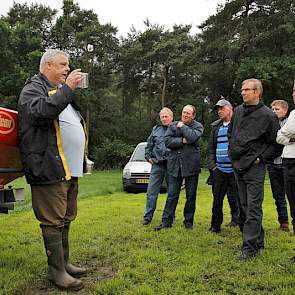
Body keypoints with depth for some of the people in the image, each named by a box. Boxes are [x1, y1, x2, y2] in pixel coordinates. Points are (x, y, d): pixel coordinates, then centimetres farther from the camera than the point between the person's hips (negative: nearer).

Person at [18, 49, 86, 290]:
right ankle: (56, 271, 6)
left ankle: (65, 263, 26)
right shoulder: (33, 88, -3)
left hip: (69, 169, 9)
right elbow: (41, 112, -26)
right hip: (49, 169, -9)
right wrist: (67, 89, -21)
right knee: (53, 222, -4)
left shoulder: (60, 91, 24)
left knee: (65, 219, 15)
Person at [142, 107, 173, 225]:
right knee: (151, 191, 0)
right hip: (157, 165, 2)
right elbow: (149, 145, 18)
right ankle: (148, 216, 8)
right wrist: (148, 157, 8)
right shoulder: (156, 129, 11)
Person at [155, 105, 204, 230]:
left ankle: (188, 220, 20)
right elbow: (167, 141, -4)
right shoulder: (173, 126, 10)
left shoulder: (197, 126, 3)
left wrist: (183, 126, -6)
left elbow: (192, 137, -18)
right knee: (172, 195, 3)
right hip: (175, 165, 1)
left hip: (191, 165, -1)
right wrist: (182, 141, -13)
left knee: (191, 195, 8)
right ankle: (166, 220, 9)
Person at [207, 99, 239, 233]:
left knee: (234, 198, 2)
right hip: (219, 170, 5)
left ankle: (236, 220, 20)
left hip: (234, 169, -5)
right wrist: (211, 165, 6)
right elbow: (210, 148, 17)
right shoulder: (215, 127, 16)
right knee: (217, 198, 8)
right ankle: (215, 226, 18)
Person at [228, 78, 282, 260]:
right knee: (244, 206, 13)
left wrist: (262, 158, -8)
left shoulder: (267, 115, -7)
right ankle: (258, 241, 27)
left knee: (253, 208, -7)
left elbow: (277, 143, -5)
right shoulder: (238, 111, 12)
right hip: (238, 166, 7)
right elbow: (231, 133, 27)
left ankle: (250, 247, -3)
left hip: (255, 168, -7)